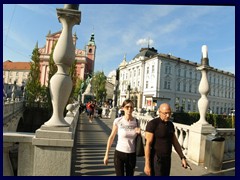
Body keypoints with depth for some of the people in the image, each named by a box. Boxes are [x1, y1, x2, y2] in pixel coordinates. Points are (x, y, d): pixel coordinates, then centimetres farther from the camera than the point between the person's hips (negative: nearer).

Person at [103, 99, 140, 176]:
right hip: (119, 153, -2)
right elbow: (111, 137, -3)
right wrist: (106, 154, -1)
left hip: (132, 154, 3)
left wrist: (139, 133, -12)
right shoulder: (118, 121, -12)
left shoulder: (136, 121, -4)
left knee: (130, 175, 17)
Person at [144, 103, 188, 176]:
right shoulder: (152, 124, -17)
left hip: (167, 159, 7)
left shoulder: (170, 124, 6)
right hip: (156, 160, -7)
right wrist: (147, 164, -19)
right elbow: (148, 144, -18)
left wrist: (182, 158, 6)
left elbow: (175, 142, 12)